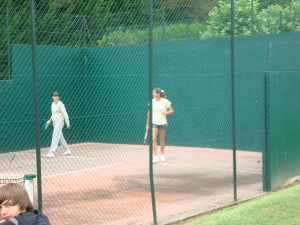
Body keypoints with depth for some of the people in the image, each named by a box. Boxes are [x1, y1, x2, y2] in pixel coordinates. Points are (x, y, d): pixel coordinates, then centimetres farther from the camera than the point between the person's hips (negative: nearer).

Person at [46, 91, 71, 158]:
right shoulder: (53, 104, 10)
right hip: (54, 122, 9)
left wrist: (67, 123, -21)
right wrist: (50, 120, 17)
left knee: (55, 137, -13)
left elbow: (65, 114, -17)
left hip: (59, 122, -9)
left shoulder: (60, 104, -14)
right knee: (60, 137, 13)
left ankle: (51, 153, -16)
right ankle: (67, 150, 23)